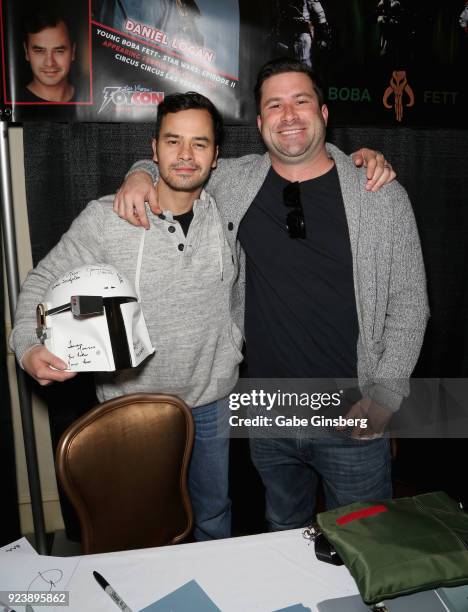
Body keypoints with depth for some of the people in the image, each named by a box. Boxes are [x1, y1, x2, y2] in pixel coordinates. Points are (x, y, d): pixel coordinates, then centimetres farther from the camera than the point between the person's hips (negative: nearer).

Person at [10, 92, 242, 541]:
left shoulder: (228, 213, -6)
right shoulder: (105, 219, -14)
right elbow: (44, 282, -6)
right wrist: (27, 347, -21)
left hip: (210, 402, 3)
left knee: (214, 515, 23)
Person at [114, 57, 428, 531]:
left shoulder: (382, 196, -5)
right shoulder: (233, 181, -1)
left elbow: (408, 304, -2)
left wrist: (385, 395, -10)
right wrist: (140, 175, -5)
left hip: (352, 418, -1)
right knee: (283, 532, 24)